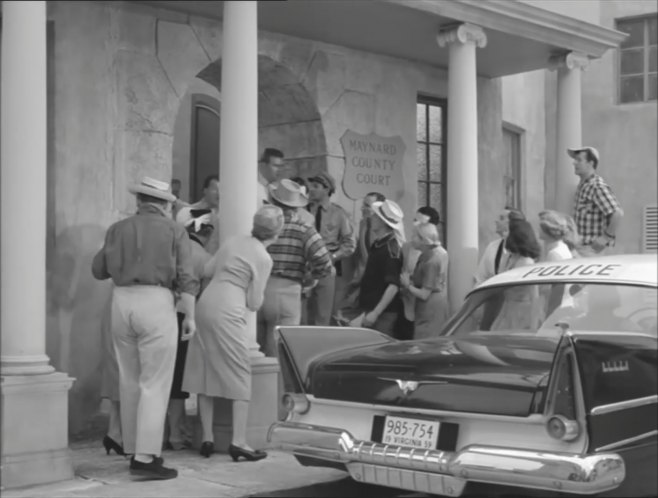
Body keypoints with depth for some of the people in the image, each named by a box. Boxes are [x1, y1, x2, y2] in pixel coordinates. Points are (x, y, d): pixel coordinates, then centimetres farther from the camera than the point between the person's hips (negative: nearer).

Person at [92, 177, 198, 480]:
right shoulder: (174, 230, 3)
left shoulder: (118, 229, 11)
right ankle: (145, 458, -10)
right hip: (156, 302, -4)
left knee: (130, 381, 13)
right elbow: (185, 277, -5)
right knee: (155, 384, -4)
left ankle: (135, 451, 18)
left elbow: (99, 270, 15)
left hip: (122, 301, 4)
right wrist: (190, 316, -2)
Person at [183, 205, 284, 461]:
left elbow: (207, 270, 20)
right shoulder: (263, 259, -6)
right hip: (227, 313, -7)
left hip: (205, 304, 7)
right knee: (241, 376, 2)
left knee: (205, 372, 10)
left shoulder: (234, 240, 13)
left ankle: (207, 438, 15)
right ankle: (238, 442, 0)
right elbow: (254, 303, -3)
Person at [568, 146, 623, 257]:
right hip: (581, 246, 10)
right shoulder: (583, 185, 12)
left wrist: (607, 237, -20)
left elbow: (618, 213, -27)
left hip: (592, 248, -10)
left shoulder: (598, 187, -19)